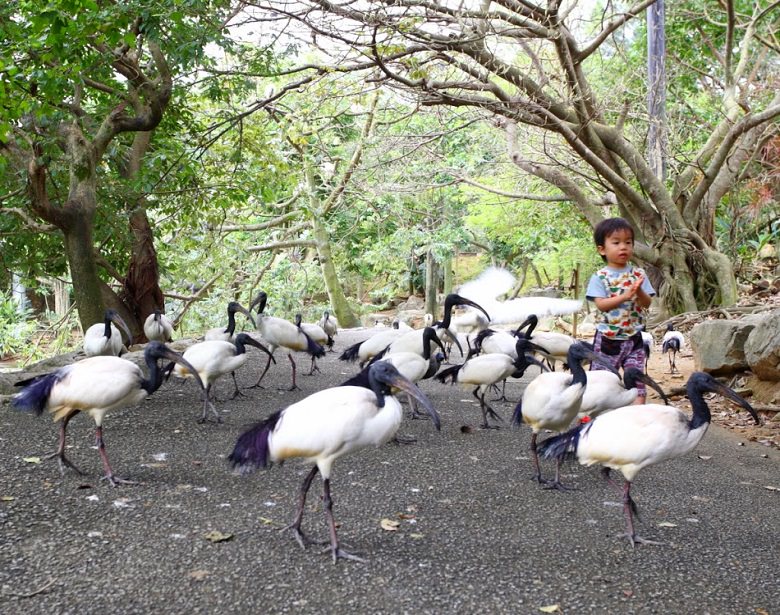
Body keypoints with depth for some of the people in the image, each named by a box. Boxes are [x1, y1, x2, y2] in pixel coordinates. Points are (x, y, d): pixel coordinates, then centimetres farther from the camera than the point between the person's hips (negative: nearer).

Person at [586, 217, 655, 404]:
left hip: (634, 337, 2)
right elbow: (601, 304, -16)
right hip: (608, 338, -2)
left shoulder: (638, 274, 1)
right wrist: (625, 296, -26)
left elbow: (647, 303, -3)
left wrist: (639, 291, -24)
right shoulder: (599, 277, -6)